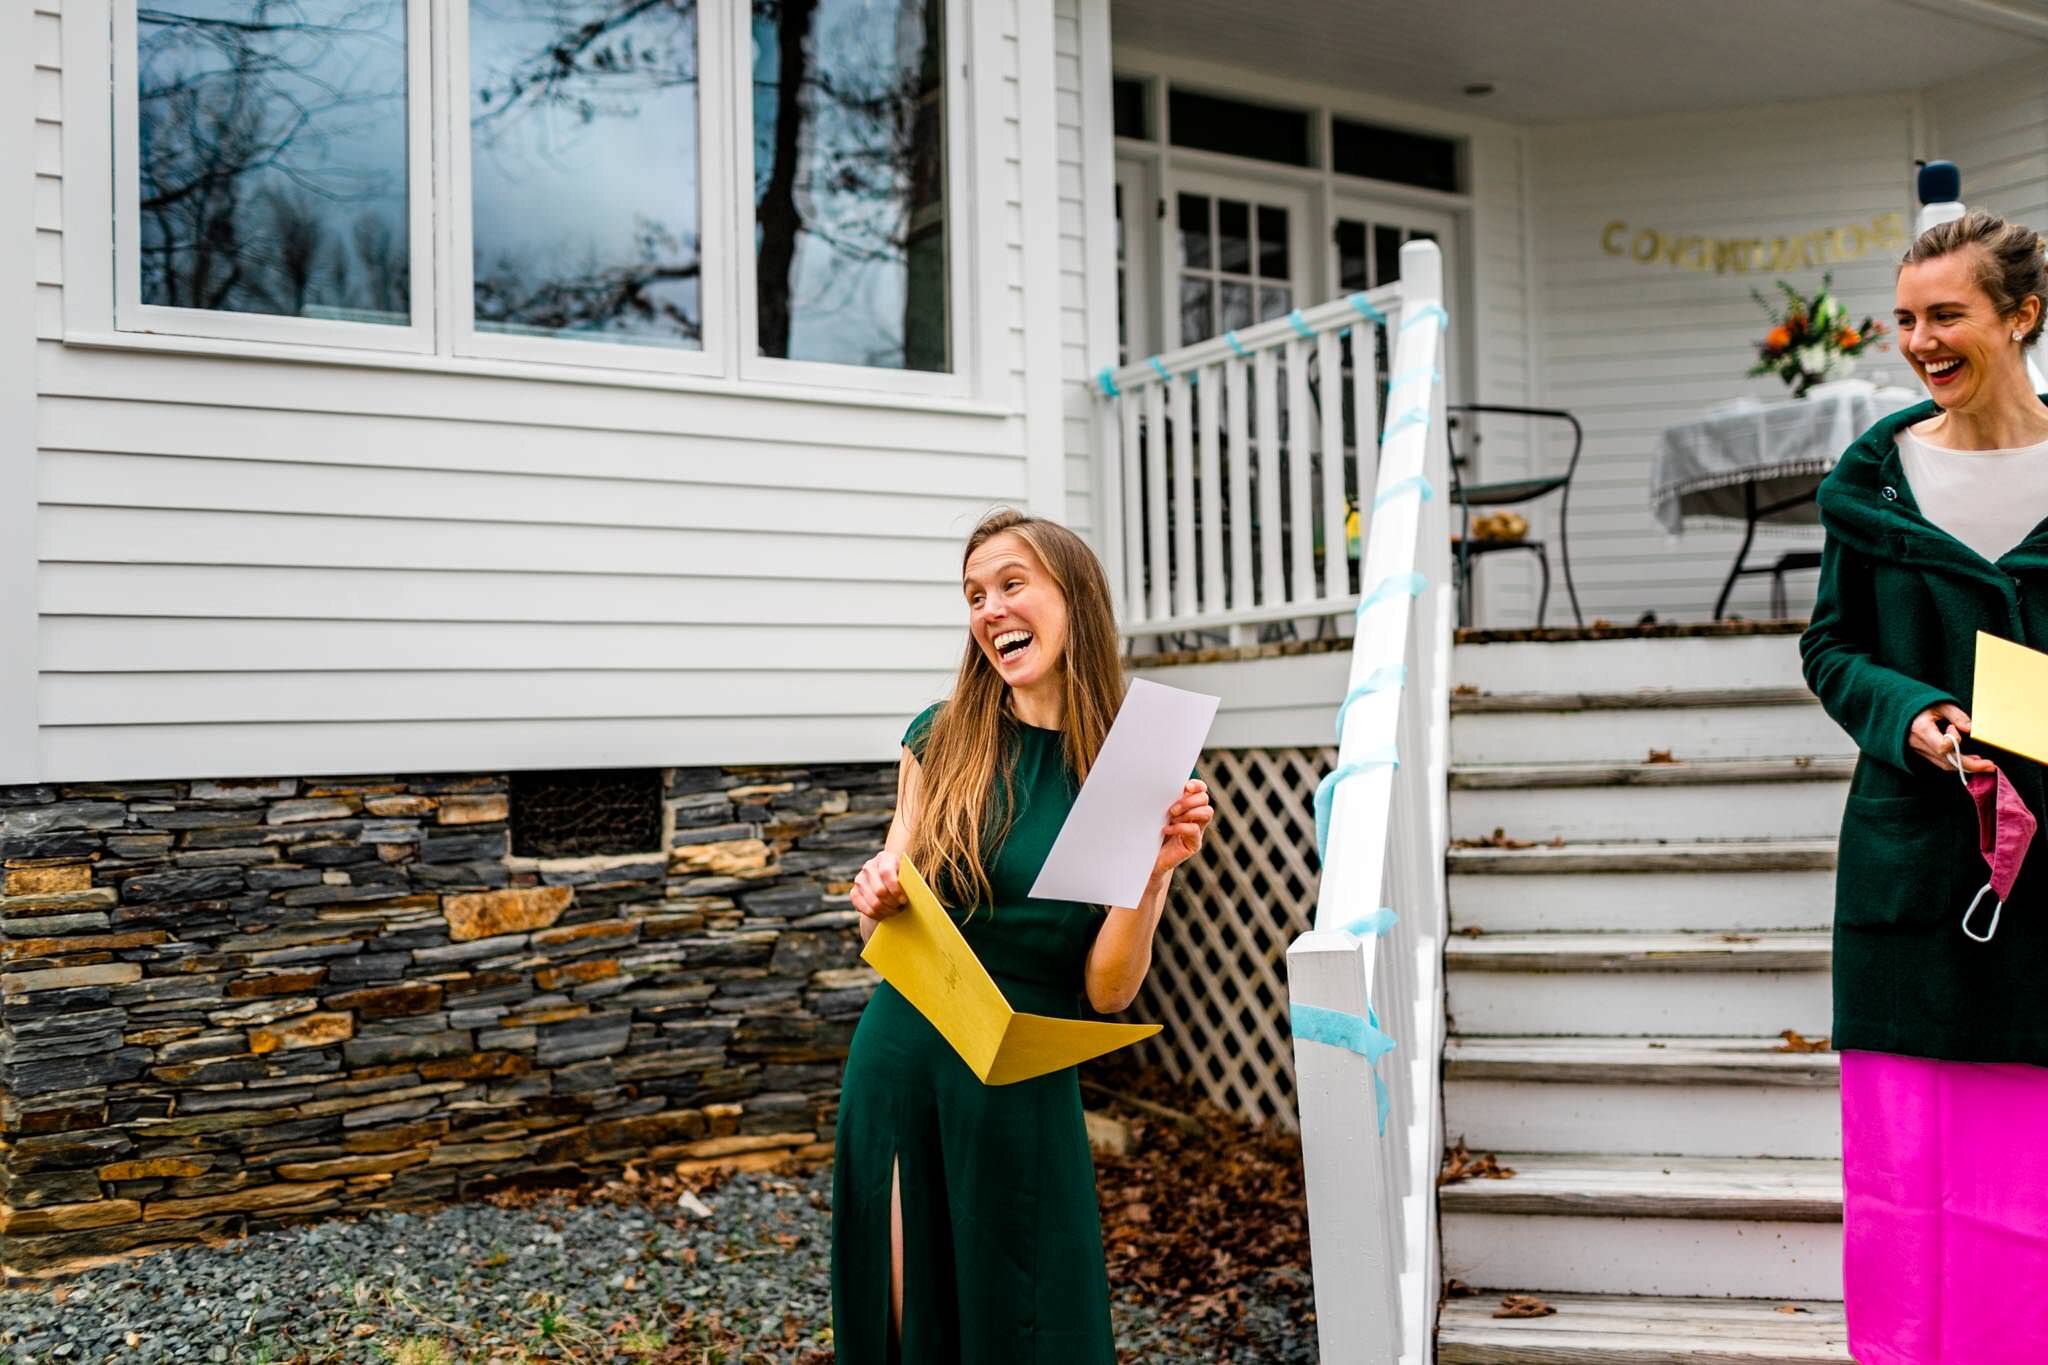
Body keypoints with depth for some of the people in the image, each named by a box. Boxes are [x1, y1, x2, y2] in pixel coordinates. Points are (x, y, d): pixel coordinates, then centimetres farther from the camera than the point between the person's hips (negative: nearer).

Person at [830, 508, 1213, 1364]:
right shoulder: (940, 739, -1)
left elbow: (1108, 991, -8)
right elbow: (883, 935, 6)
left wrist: (1157, 867, -22)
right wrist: (877, 901, -16)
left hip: (1025, 1090, -1)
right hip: (899, 1062, 2)